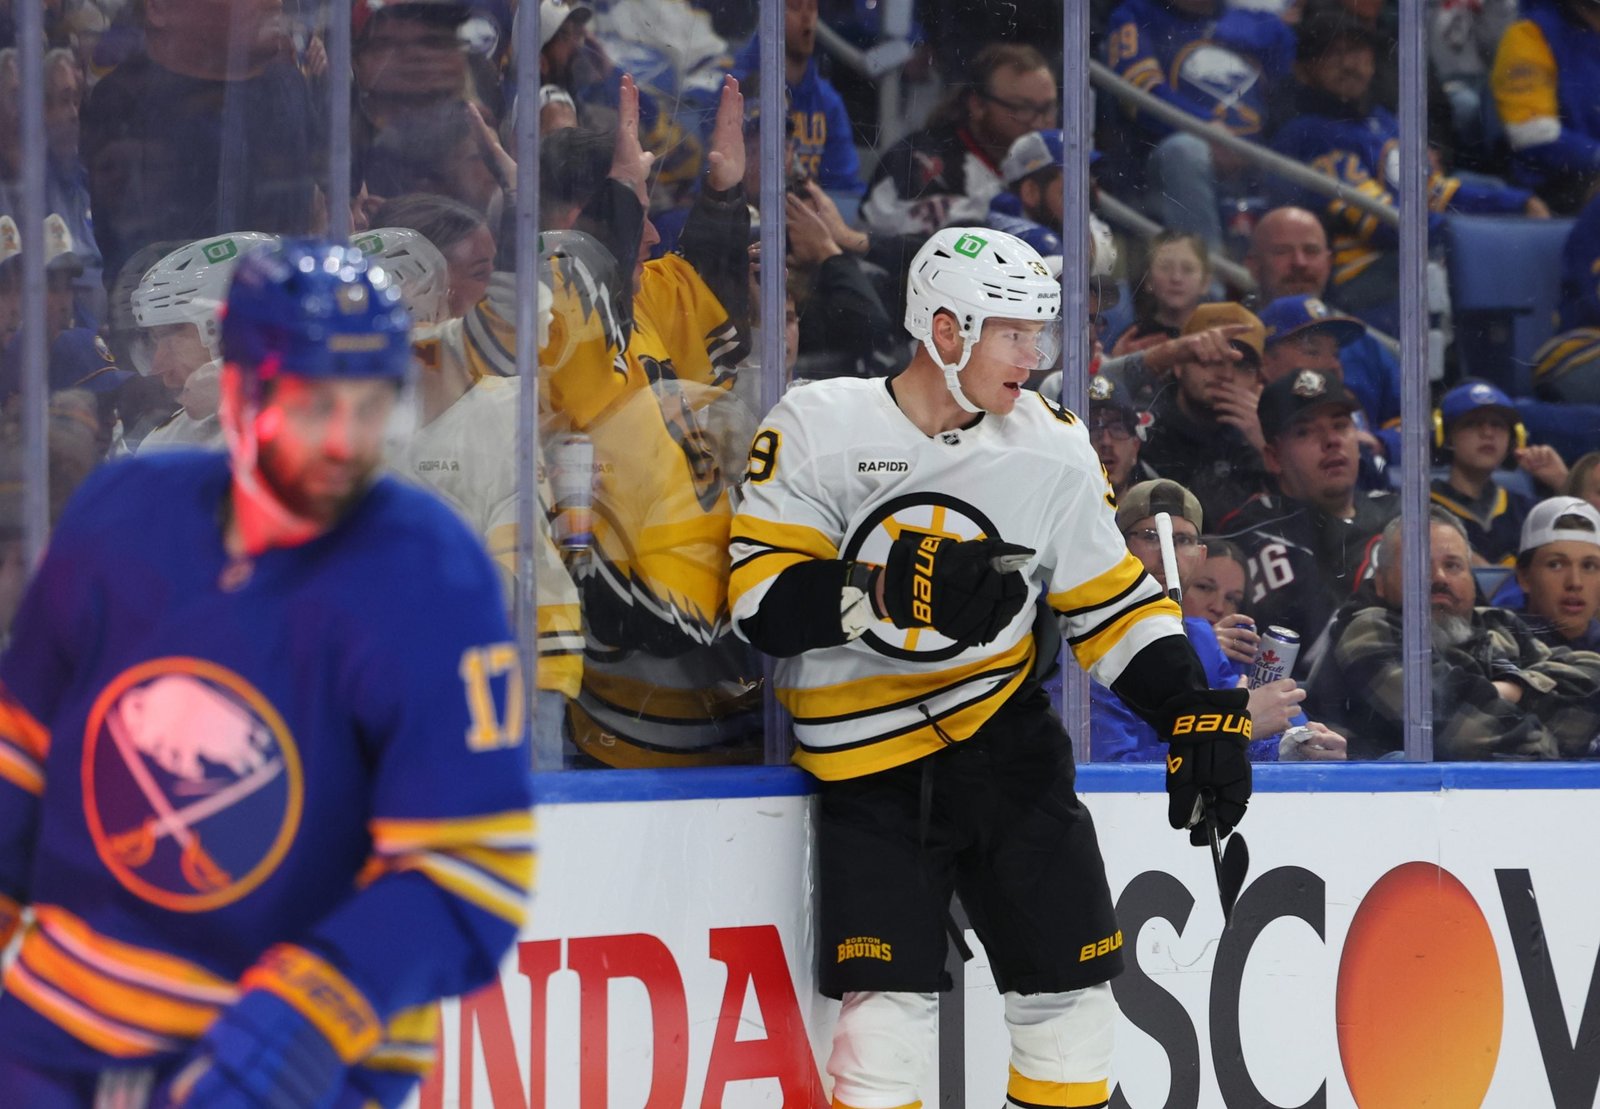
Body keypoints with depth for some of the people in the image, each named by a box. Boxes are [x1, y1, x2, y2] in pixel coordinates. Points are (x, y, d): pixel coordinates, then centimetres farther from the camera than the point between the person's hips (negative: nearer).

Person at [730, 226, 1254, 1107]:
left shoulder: (1051, 449, 3)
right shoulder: (817, 429, -8)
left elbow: (1112, 603, 9)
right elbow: (761, 600, -12)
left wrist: (1194, 712, -3)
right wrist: (887, 595, -27)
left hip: (1009, 746, 4)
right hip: (869, 766, -3)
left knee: (1068, 979, 3)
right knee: (889, 1002, -11)